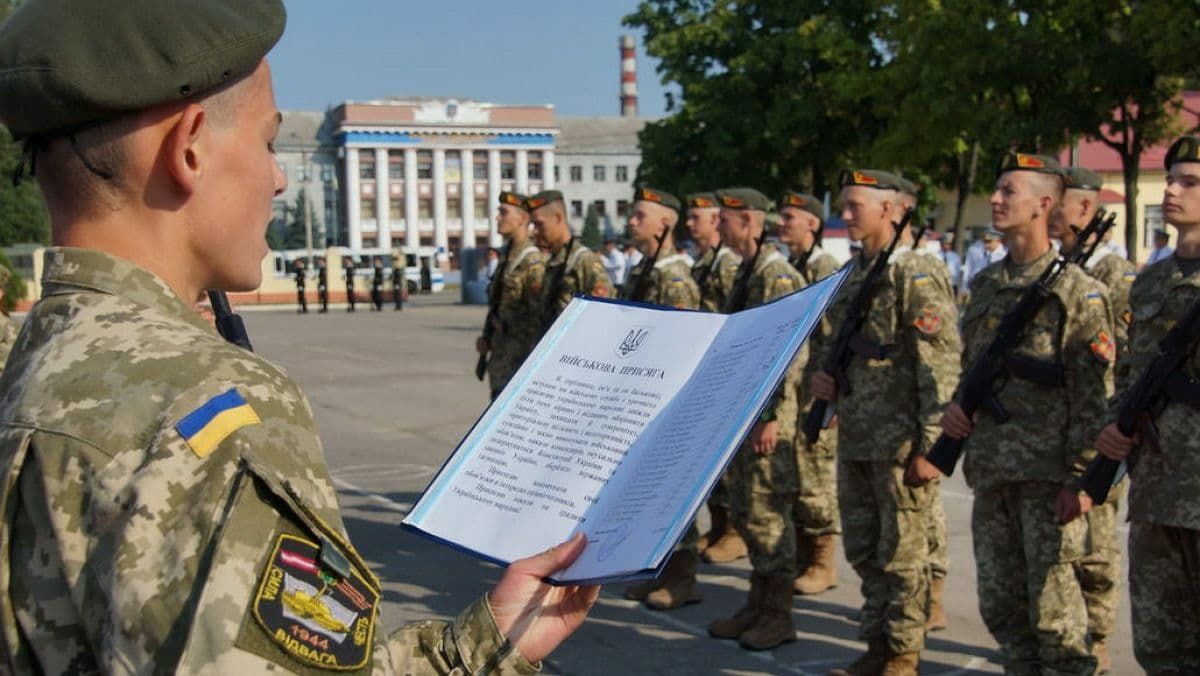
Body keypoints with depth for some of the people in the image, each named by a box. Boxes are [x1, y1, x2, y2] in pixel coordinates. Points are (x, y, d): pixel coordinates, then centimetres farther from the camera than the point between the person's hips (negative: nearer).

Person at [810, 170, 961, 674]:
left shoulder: (916, 274, -12)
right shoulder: (851, 273, 12)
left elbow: (940, 363, -16)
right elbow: (830, 340, 25)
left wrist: (931, 441, -19)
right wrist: (822, 375, 4)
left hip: (899, 439, -8)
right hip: (854, 437, 8)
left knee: (902, 552, 3)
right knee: (863, 549, 15)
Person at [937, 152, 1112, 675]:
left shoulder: (1076, 290, -7)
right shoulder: (983, 285, 13)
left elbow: (1094, 394, -10)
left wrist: (1080, 479, -15)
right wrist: (956, 406, 3)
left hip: (1047, 474, -6)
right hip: (991, 469, 7)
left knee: (1052, 602, -1)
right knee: (1000, 603, 13)